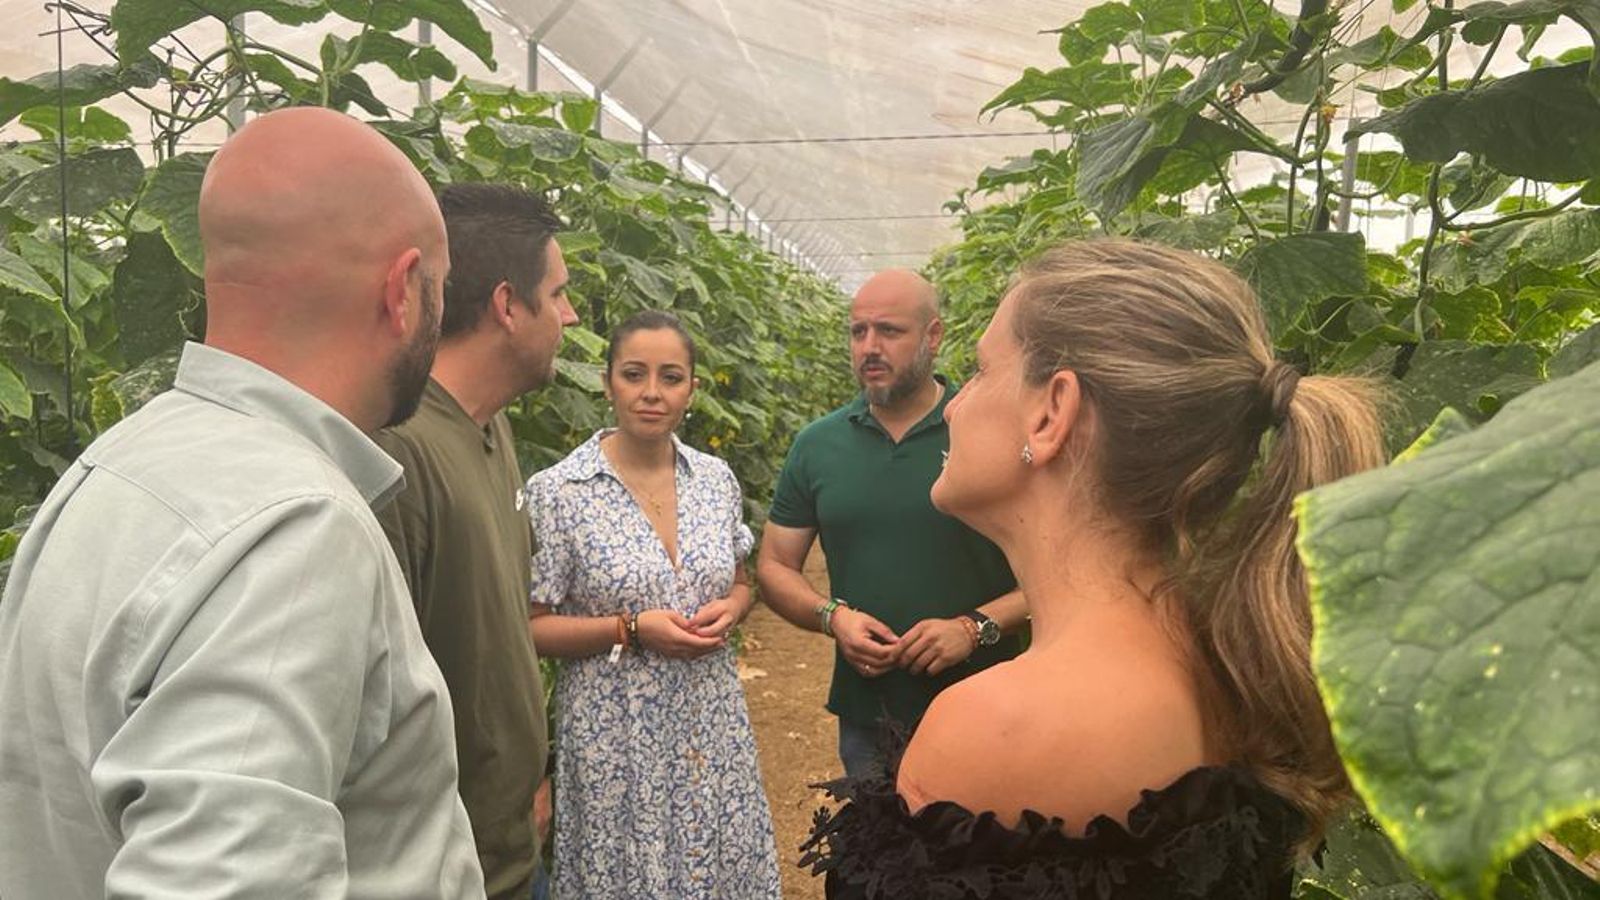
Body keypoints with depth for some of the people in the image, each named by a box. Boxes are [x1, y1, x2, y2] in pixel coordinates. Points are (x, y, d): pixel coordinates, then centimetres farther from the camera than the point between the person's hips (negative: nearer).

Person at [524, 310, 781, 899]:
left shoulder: (716, 478, 3)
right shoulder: (557, 492, -10)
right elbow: (529, 629, -8)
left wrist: (727, 611, -6)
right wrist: (631, 629, -19)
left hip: (715, 731, 4)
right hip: (616, 739, -4)